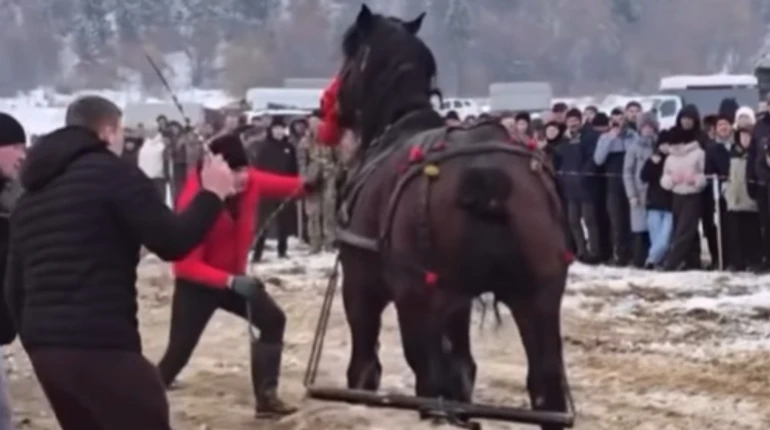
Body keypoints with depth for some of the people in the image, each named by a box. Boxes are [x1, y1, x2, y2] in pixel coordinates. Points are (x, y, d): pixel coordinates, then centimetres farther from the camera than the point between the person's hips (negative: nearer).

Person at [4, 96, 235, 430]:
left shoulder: (32, 193, 20)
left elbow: (14, 287, 20)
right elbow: (172, 242, -9)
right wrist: (212, 195, 5)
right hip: (100, 346, -8)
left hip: (44, 348, 9)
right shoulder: (112, 172, -5)